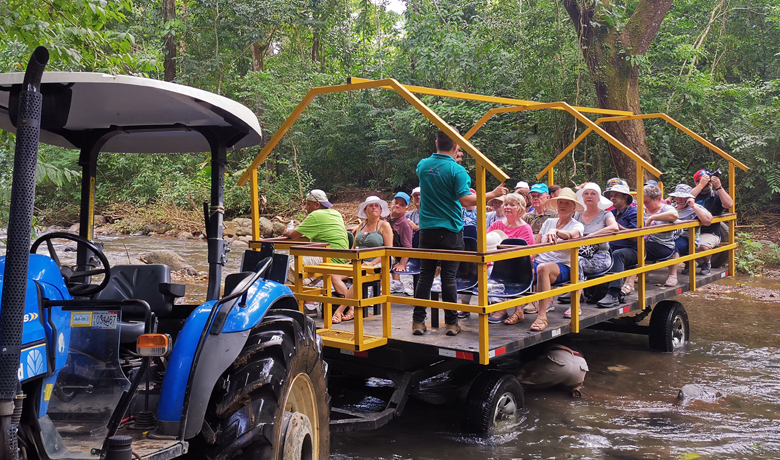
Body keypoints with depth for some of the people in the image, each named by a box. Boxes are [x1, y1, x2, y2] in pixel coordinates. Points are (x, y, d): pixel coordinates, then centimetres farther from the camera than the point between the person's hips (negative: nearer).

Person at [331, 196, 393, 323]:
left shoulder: (384, 225, 3)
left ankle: (339, 311, -32)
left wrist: (372, 263, -16)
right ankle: (352, 309, -27)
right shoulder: (361, 226, 22)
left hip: (376, 265, -6)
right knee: (334, 275, -21)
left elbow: (388, 250, -5)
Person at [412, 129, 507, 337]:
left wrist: (452, 160, 29)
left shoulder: (423, 165, 3)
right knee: (449, 277, 2)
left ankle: (418, 321, 9)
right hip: (450, 230, -4)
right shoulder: (456, 170, -12)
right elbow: (465, 200, -19)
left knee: (425, 275, 9)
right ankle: (451, 323, 8)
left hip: (427, 229, 4)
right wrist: (493, 194, -11)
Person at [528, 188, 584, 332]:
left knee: (543, 268, -39)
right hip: (540, 261, 5)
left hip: (562, 266, -5)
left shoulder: (577, 226, 6)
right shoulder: (548, 222, 20)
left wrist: (555, 232, -42)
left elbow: (571, 235, -21)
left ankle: (542, 315, -40)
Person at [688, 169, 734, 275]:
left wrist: (718, 187, -15)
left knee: (703, 246, -33)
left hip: (710, 233, -2)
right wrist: (701, 185, -16)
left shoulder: (716, 195, 9)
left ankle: (706, 264, 4)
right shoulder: (694, 193, 11)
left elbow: (729, 204, -12)